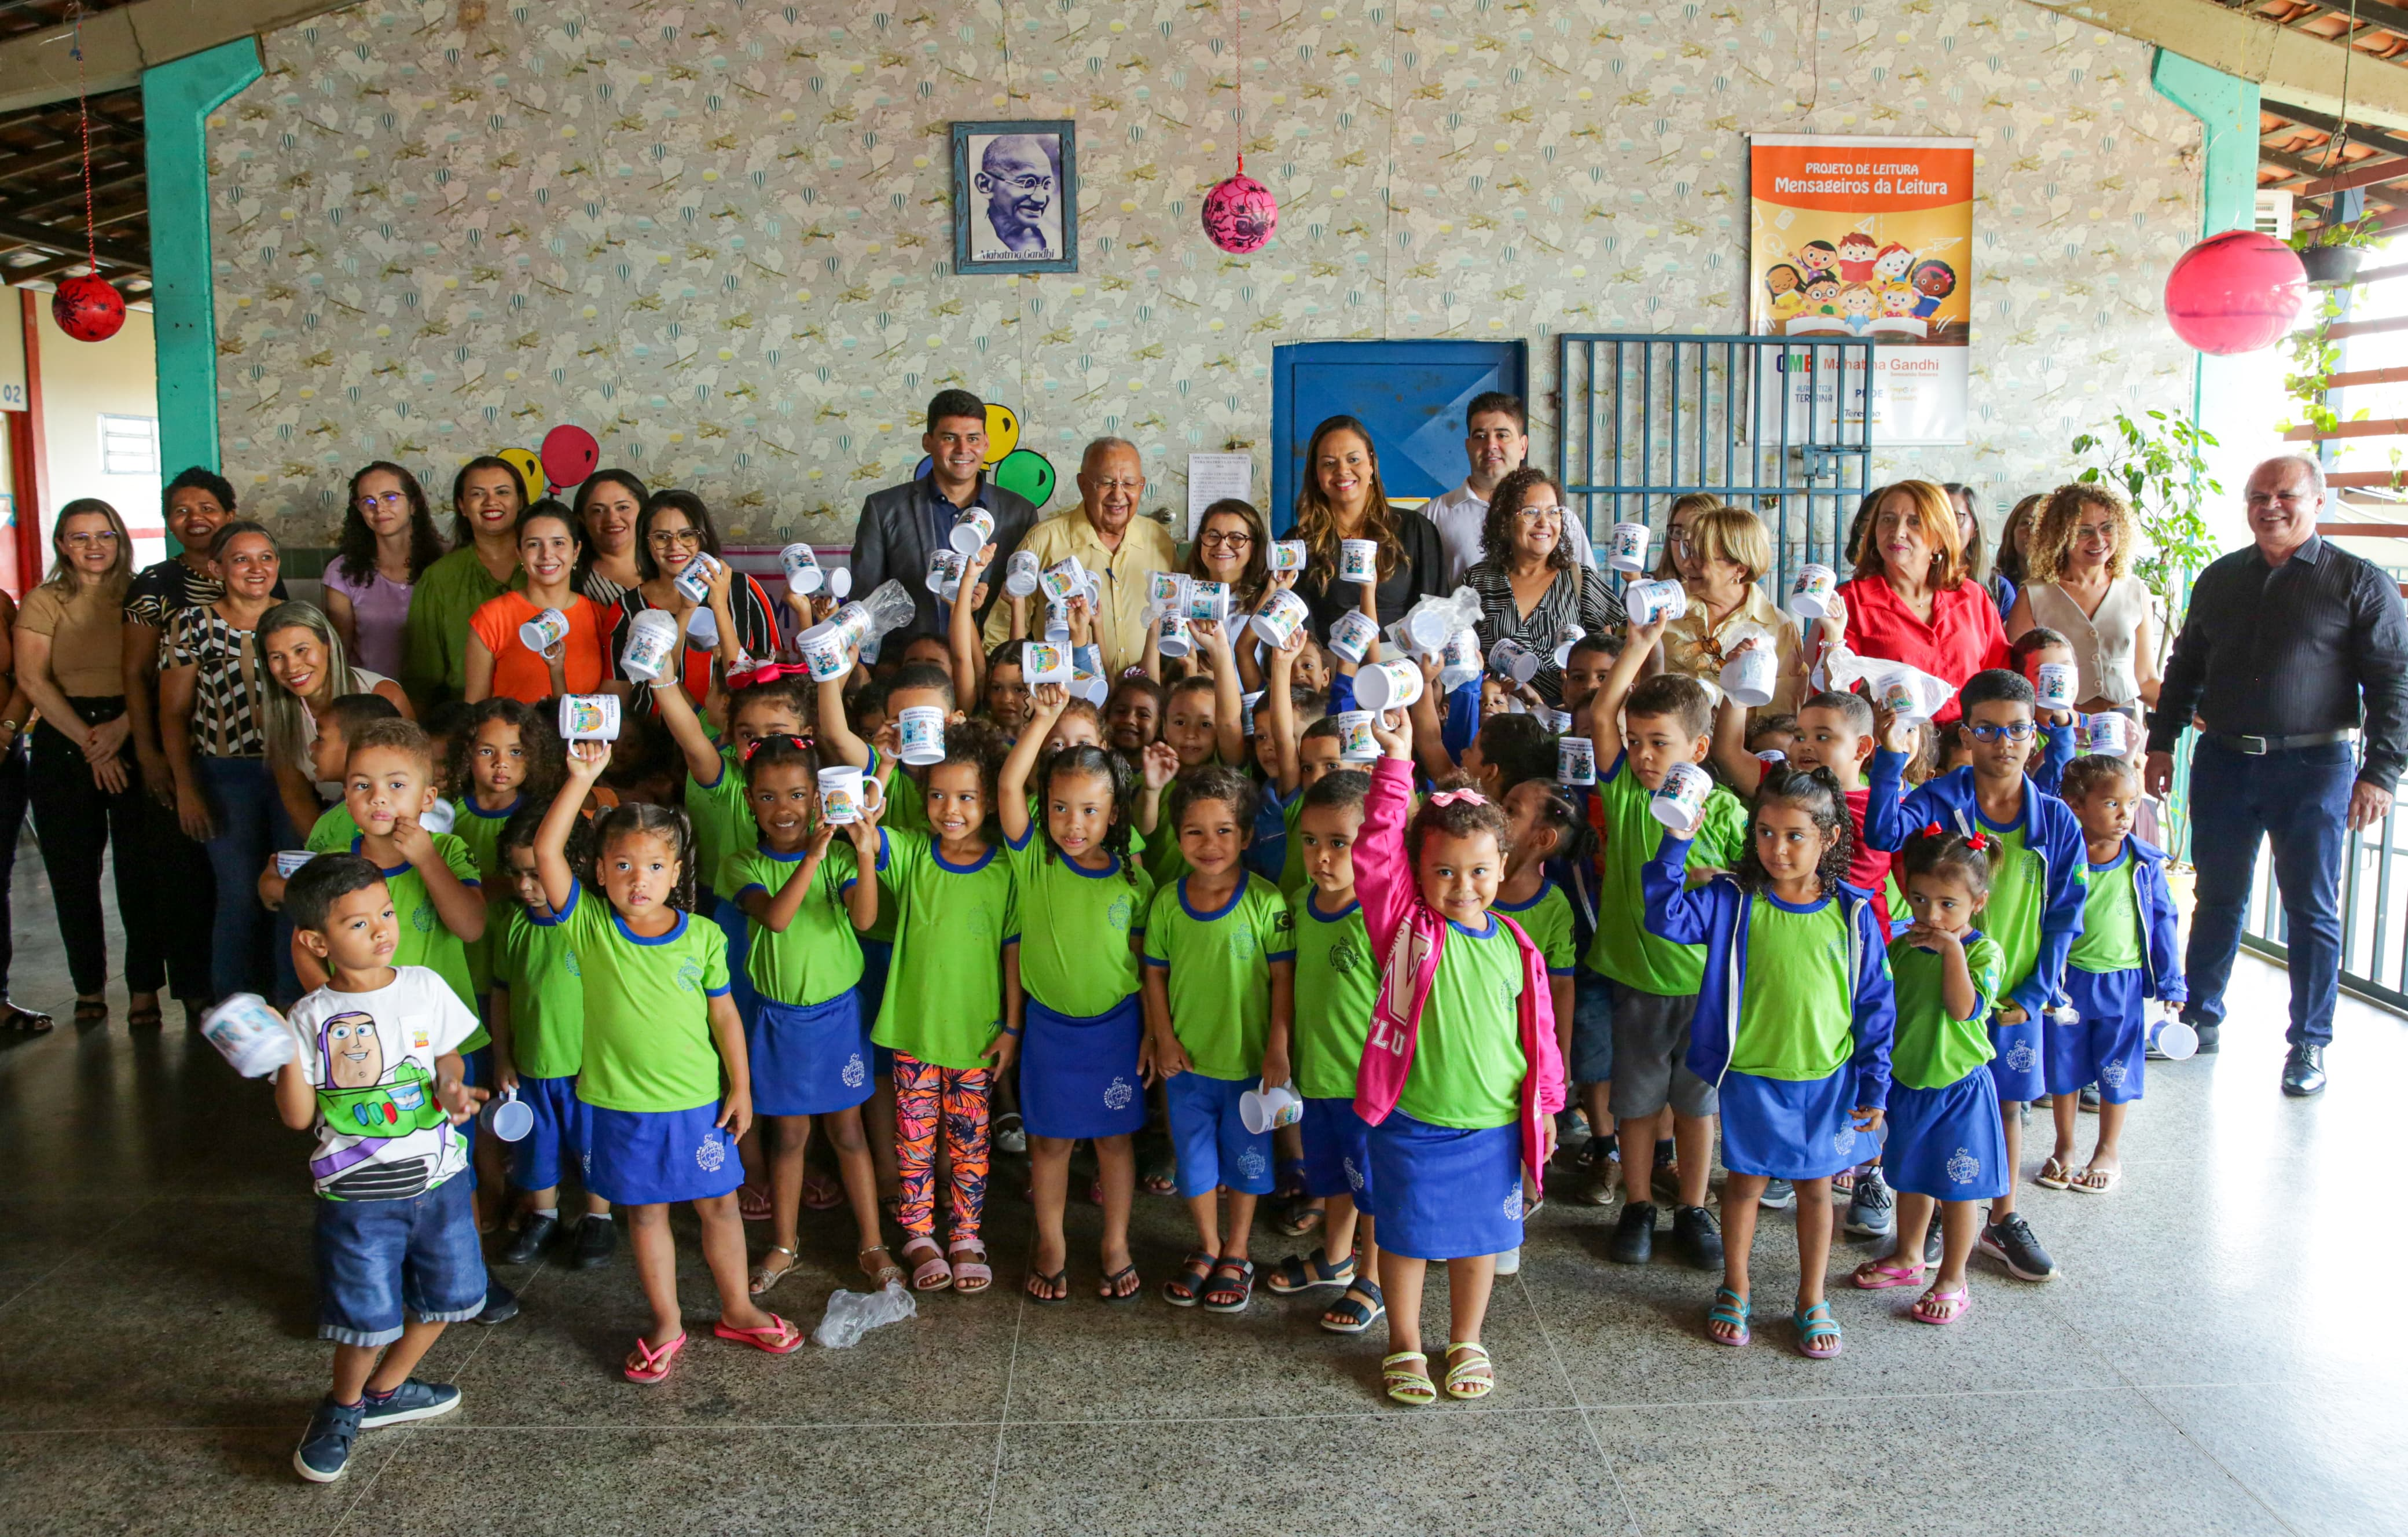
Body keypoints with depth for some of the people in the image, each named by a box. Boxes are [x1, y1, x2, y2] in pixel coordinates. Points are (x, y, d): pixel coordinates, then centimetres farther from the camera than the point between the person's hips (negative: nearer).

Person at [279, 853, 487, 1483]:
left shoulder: (424, 987, -2)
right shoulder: (312, 1018, -9)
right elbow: (298, 1117, -9)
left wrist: (452, 1087, -10)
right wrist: (287, 1058, -23)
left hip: (438, 1178, 4)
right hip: (357, 1195, -3)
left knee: (447, 1295, 14)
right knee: (368, 1316, -1)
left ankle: (384, 1390, 38)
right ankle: (343, 1408, 29)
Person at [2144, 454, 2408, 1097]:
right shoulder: (2220, 579, 10)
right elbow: (2185, 668, 18)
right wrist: (2161, 744, 12)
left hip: (2314, 765, -3)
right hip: (2223, 761, 4)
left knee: (2312, 909, 3)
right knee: (2218, 898, 12)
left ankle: (2308, 1045, 14)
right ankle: (2201, 1019, 24)